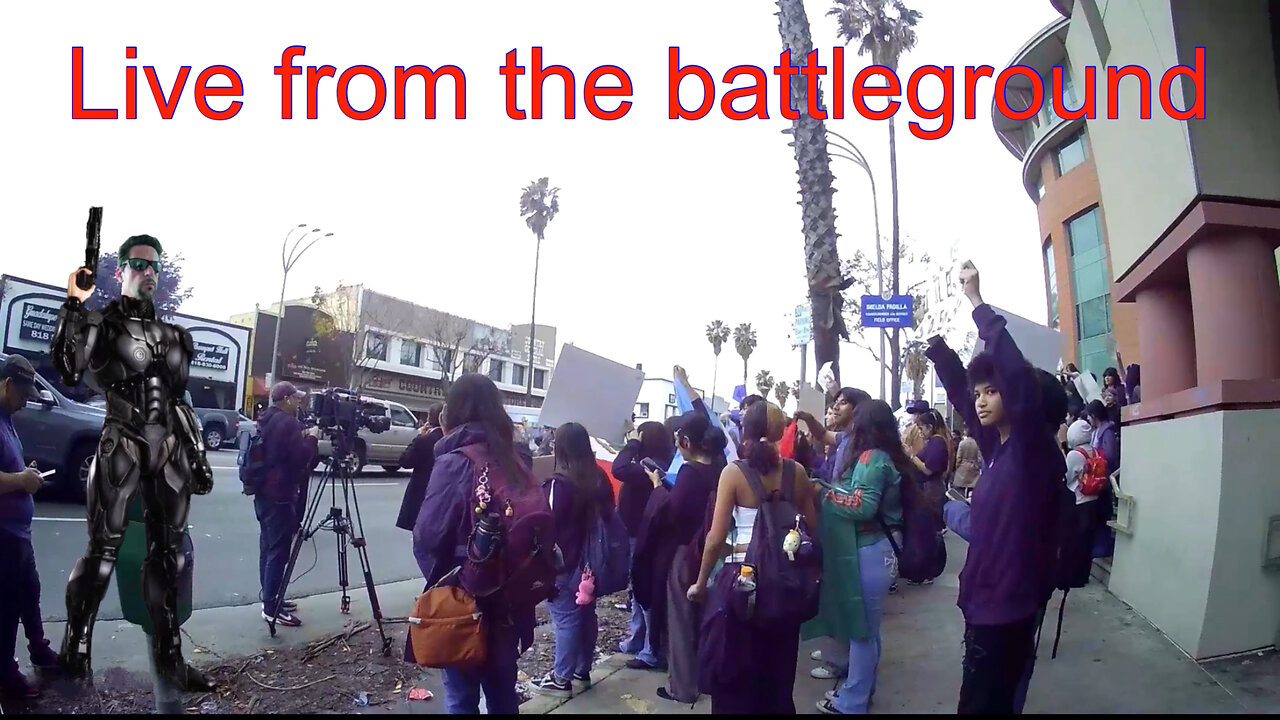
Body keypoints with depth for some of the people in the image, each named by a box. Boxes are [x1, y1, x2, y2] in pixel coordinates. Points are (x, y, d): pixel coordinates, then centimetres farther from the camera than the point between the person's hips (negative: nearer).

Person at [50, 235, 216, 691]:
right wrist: (75, 304, -17)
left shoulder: (173, 334, 15)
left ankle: (169, 657, 10)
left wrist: (198, 455, 14)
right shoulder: (101, 323, 2)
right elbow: (67, 370, -16)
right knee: (103, 548, -6)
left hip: (170, 447, 5)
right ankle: (75, 650, 8)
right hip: (122, 444, -4)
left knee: (168, 552, 4)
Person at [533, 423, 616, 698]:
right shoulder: (600, 479, 4)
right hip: (591, 562, 7)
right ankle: (582, 672, 28)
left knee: (566, 620, 1)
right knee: (587, 614, 15)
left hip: (564, 564, -7)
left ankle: (561, 679, 11)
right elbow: (608, 515, 12)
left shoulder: (558, 484, -18)